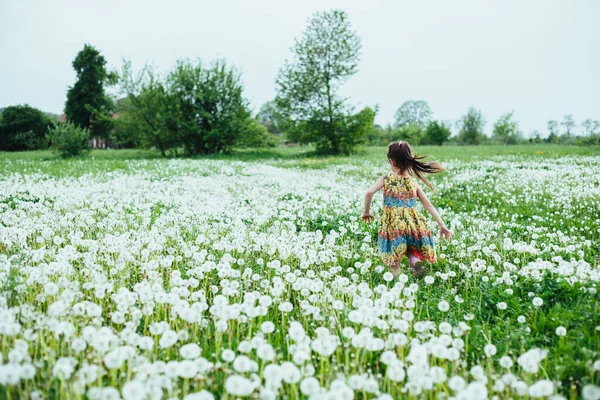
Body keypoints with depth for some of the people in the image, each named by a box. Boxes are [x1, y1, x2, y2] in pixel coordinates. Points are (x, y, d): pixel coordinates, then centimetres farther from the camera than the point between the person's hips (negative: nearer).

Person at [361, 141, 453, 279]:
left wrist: (366, 212, 4)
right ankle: (415, 260, -7)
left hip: (392, 224, -2)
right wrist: (442, 225, 11)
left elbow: (369, 193, -12)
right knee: (408, 247, 22)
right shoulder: (413, 182, 7)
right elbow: (429, 205, 8)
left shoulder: (386, 178, 0)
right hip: (412, 223, 2)